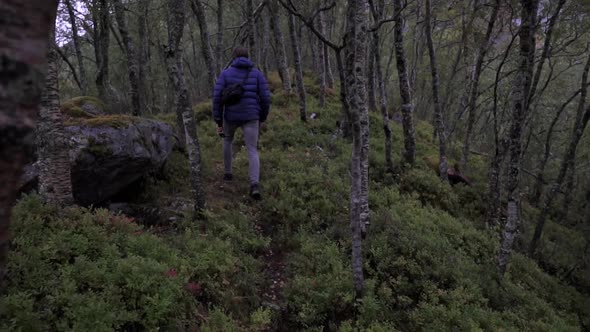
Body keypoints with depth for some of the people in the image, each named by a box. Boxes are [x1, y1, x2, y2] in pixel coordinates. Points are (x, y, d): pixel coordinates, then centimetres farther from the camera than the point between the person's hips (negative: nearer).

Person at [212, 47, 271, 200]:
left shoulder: (225, 73, 1)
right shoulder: (257, 73, 3)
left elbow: (217, 97, -7)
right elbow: (265, 98, -3)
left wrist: (218, 122, 0)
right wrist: (263, 117, 13)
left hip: (231, 116, 1)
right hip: (250, 118, -1)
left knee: (227, 139, 33)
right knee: (252, 152, 2)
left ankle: (228, 173, 37)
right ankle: (254, 185, -19)